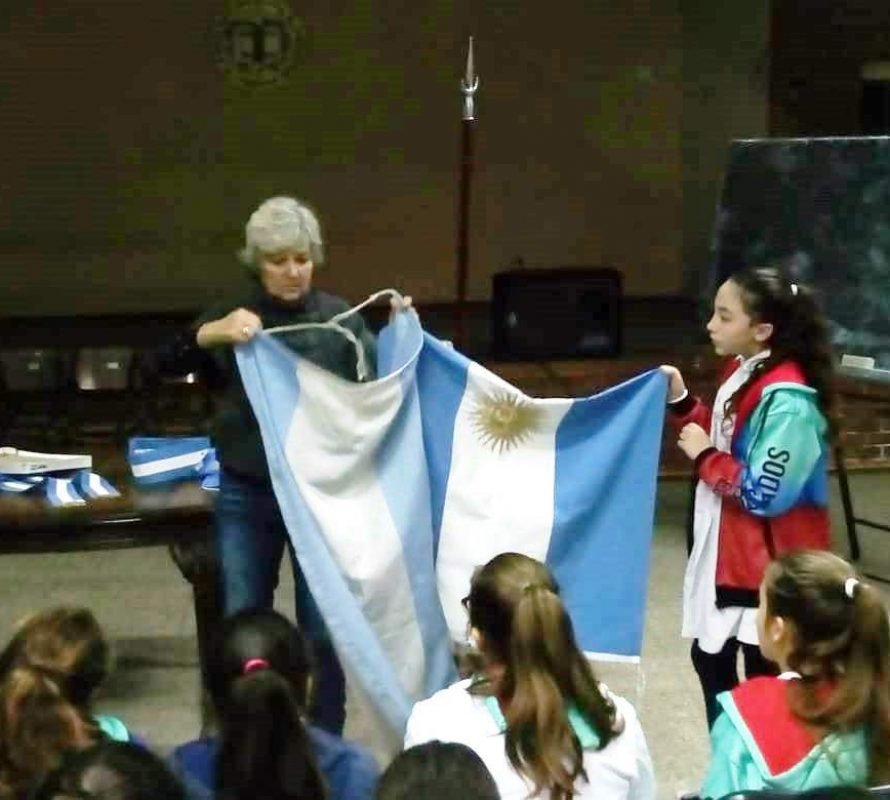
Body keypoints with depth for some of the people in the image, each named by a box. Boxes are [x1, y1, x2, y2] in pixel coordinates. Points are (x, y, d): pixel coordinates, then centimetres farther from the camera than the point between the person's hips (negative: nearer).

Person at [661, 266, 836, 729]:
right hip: (723, 550, 10)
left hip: (767, 564, -10)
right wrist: (682, 404, 6)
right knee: (709, 657, 20)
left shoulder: (787, 400, -24)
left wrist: (703, 457, -15)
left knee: (764, 678, 1)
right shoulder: (742, 372, 5)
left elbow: (762, 495, -24)